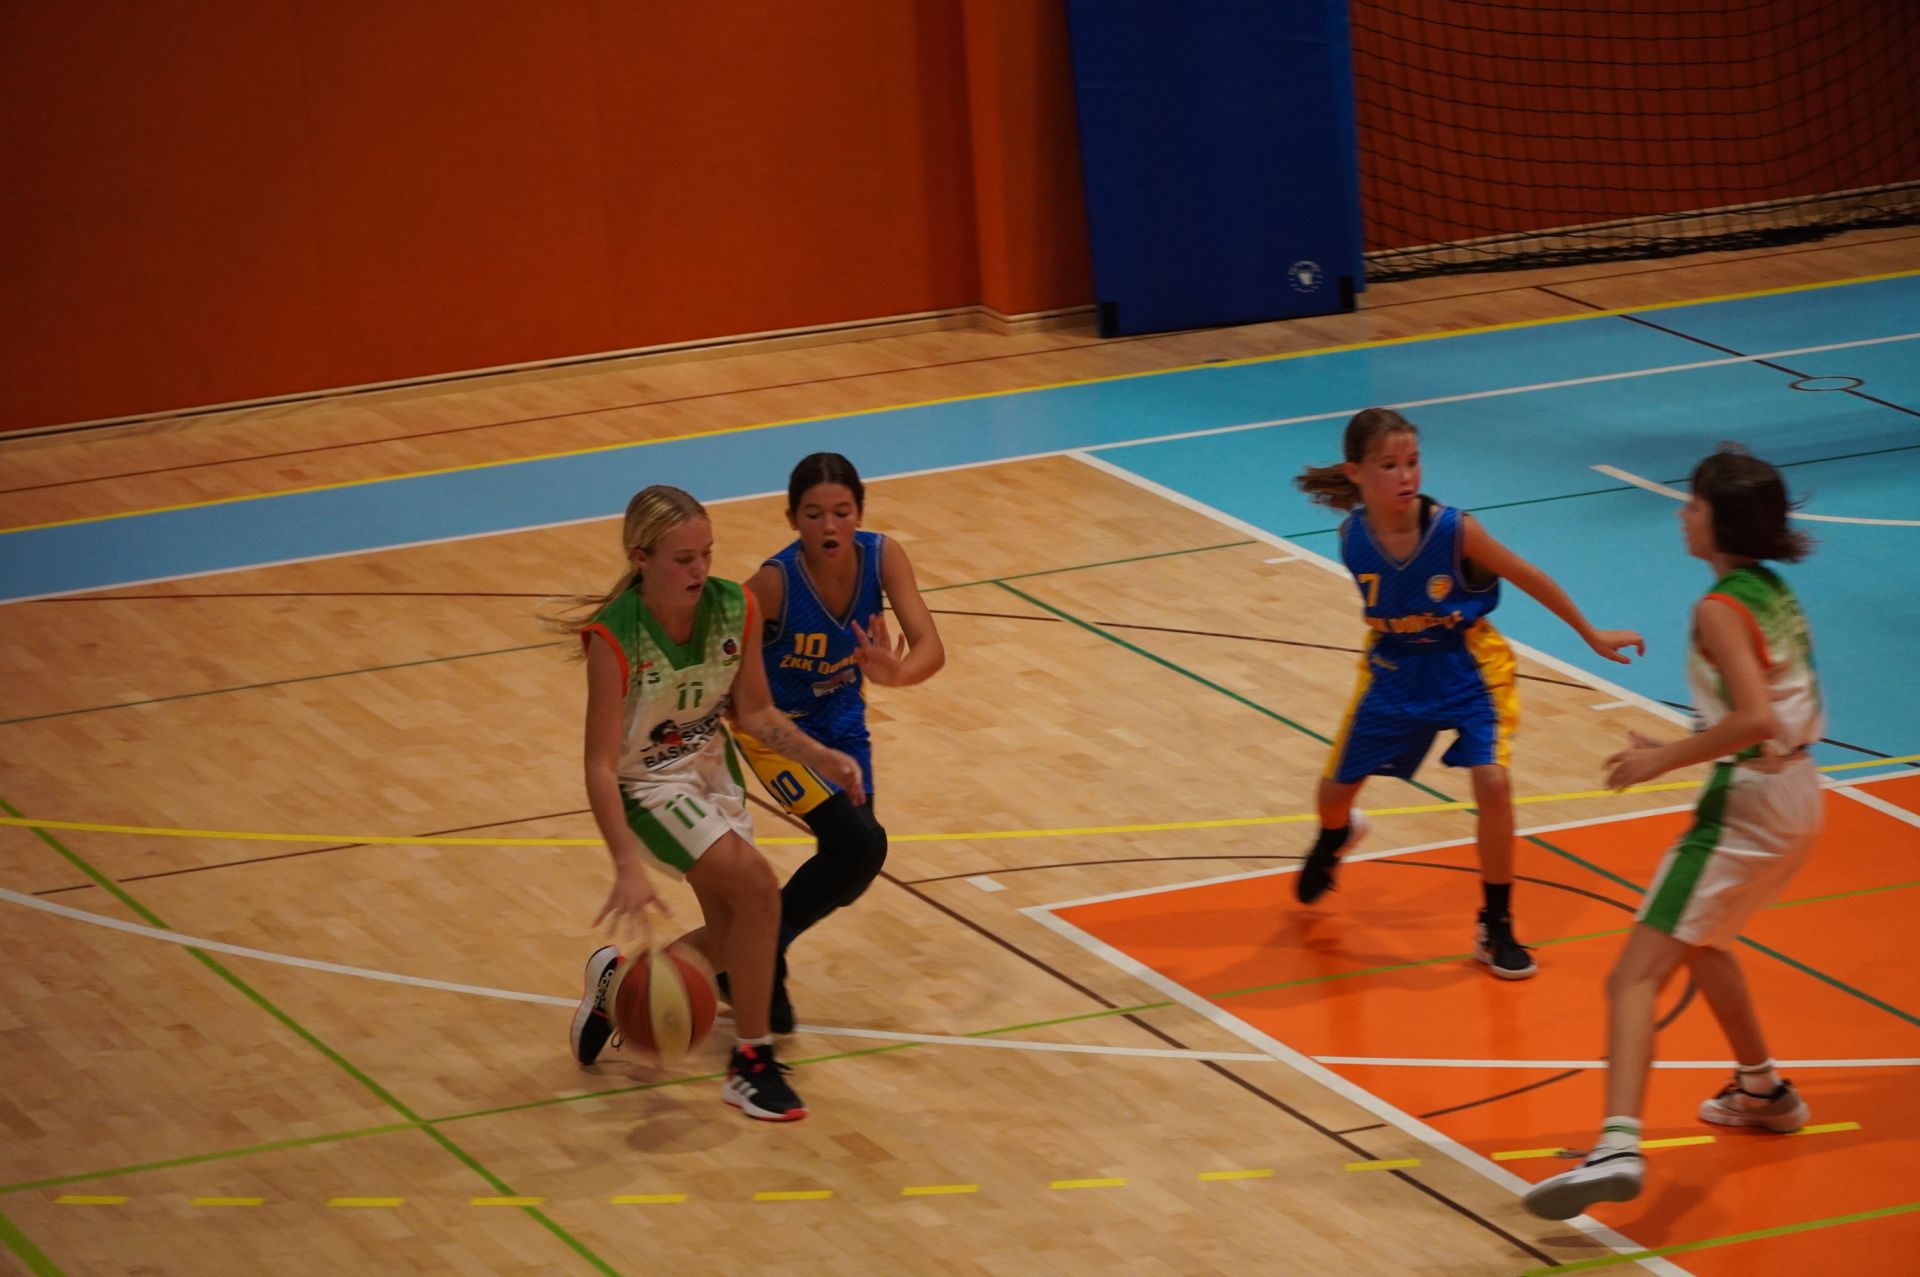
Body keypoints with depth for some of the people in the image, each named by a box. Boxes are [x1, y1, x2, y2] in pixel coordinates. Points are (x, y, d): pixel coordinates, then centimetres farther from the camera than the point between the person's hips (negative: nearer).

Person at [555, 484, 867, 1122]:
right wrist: (628, 868, -40)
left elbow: (754, 712, 0)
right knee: (756, 883, -24)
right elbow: (600, 766, -31)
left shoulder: (735, 609, -16)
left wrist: (818, 756, -16)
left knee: (732, 939, 9)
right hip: (646, 784, -6)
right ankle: (752, 1062, -9)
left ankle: (618, 978, 38)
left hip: (712, 770, 6)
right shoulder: (613, 639, -30)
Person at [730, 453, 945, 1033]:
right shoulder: (775, 582, -33)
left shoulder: (882, 557, -23)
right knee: (861, 846, -19)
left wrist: (895, 673, -52)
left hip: (842, 716, 5)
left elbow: (931, 649, -31)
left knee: (846, 873, 11)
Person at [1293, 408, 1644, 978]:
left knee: (1492, 782, -21)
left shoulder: (1454, 530, -28)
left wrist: (1592, 635, -3)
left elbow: (1531, 579, -13)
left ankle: (1496, 928, -3)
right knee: (1336, 791, 14)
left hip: (1466, 668, -3)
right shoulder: (1352, 535, -20)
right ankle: (1335, 838, 56)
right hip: (1393, 673, 3)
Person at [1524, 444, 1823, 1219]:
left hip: (1747, 805, -9)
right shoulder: (1773, 592, 11)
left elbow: (1755, 721, -26)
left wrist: (1662, 761, -17)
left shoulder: (1719, 609, -15)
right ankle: (1764, 1091, 47)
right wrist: (1686, 750, 14)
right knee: (1698, 940, 34)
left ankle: (1618, 1147, -33)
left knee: (1635, 978, -16)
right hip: (1797, 793, 9)